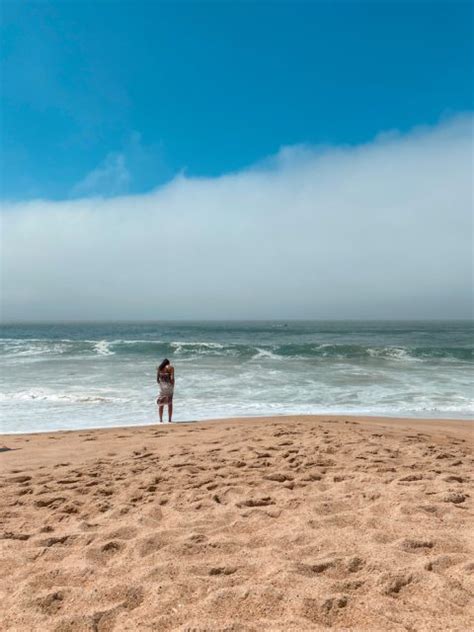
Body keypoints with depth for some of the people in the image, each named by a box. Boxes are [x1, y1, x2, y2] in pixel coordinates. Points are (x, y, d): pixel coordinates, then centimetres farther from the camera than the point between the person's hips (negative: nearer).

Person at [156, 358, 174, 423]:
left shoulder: (159, 368, 8)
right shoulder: (170, 367, -3)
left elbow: (157, 379, 4)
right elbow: (172, 378, -13)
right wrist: (173, 386, -4)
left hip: (162, 386, 2)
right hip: (169, 386, -2)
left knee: (161, 403, 9)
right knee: (170, 403, 5)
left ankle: (161, 420, 7)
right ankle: (169, 420, 5)